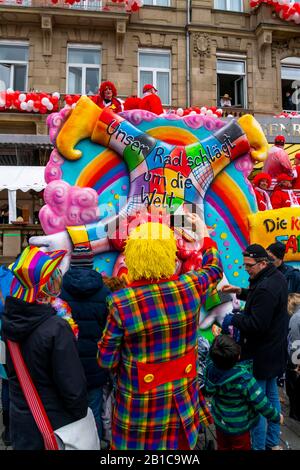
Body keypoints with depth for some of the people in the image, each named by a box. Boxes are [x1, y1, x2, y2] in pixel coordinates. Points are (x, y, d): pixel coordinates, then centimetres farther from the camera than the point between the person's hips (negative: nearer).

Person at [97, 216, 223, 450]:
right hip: (183, 397, 3)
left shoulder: (120, 302, -22)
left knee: (139, 445, 21)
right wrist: (205, 233, 23)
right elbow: (215, 268, 9)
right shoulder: (191, 286, -15)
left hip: (139, 403, -2)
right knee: (177, 444, 25)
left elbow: (107, 360, -12)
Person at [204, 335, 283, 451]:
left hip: (219, 421, 4)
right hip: (238, 428, -4)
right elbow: (260, 402, -25)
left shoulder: (210, 367, -24)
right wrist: (276, 417, -8)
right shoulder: (243, 378, -36)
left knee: (223, 447, 26)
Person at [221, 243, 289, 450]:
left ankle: (258, 446, 18)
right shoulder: (277, 277, 3)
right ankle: (273, 442, 38)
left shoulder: (265, 288, -29)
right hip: (274, 351, 10)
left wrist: (233, 319, -16)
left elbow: (256, 324, -29)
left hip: (260, 355, -10)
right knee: (272, 396, 22)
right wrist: (241, 292, 6)